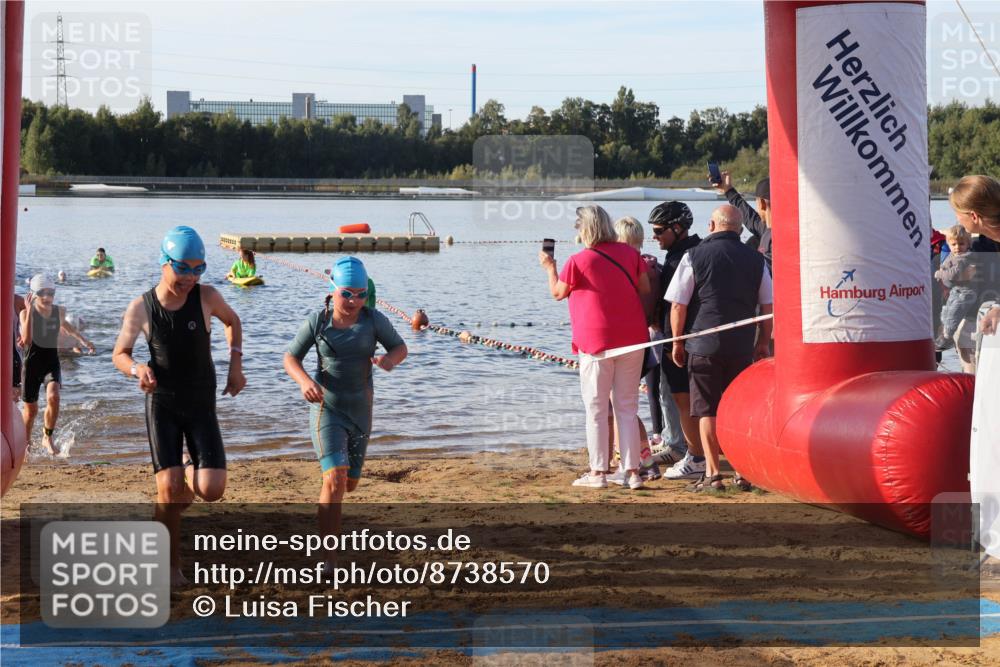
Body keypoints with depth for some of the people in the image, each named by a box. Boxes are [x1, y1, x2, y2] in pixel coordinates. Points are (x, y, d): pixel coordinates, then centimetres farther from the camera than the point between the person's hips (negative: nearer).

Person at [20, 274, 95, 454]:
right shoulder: (26, 313, -13)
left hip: (52, 363, 2)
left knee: (53, 397, -25)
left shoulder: (59, 311, 0)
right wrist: (30, 312, -31)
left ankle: (47, 437, -5)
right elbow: (26, 340, -29)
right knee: (31, 409, 8)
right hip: (32, 364, -2)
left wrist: (82, 339, 29)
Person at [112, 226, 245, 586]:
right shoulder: (140, 307, -10)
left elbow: (232, 320, 12)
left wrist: (236, 365, 2)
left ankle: (189, 474, 24)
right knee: (169, 489, -12)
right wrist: (137, 369, -21)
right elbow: (119, 354, 1)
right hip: (162, 404, -1)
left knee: (212, 490, -12)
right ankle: (171, 566, 4)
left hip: (202, 407, 1)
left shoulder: (206, 296, -10)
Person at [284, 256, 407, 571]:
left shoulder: (373, 319, -9)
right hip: (326, 407, -3)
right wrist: (304, 381, -24)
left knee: (350, 483, 18)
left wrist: (390, 360, -24)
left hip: (360, 411, 3)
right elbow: (291, 358, -2)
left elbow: (400, 348, 2)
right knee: (335, 480, -21)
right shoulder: (317, 321, -11)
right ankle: (329, 562, -20)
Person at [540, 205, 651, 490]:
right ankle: (632, 471, 4)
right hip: (633, 338, 4)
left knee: (596, 408, 4)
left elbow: (558, 293, 4)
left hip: (596, 341, -4)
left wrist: (550, 268, 21)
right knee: (627, 407, 8)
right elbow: (645, 289, 8)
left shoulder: (578, 261, -9)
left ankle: (598, 472, 3)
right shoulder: (630, 253, 3)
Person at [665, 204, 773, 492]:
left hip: (704, 344, -3)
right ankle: (743, 472, 10)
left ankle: (712, 474, 2)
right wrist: (763, 343, 19)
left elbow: (678, 305, -5)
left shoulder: (694, 256, -4)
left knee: (708, 411, 3)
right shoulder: (755, 260, 6)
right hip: (742, 347, 3)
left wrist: (677, 342, 5)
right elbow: (769, 306, 9)